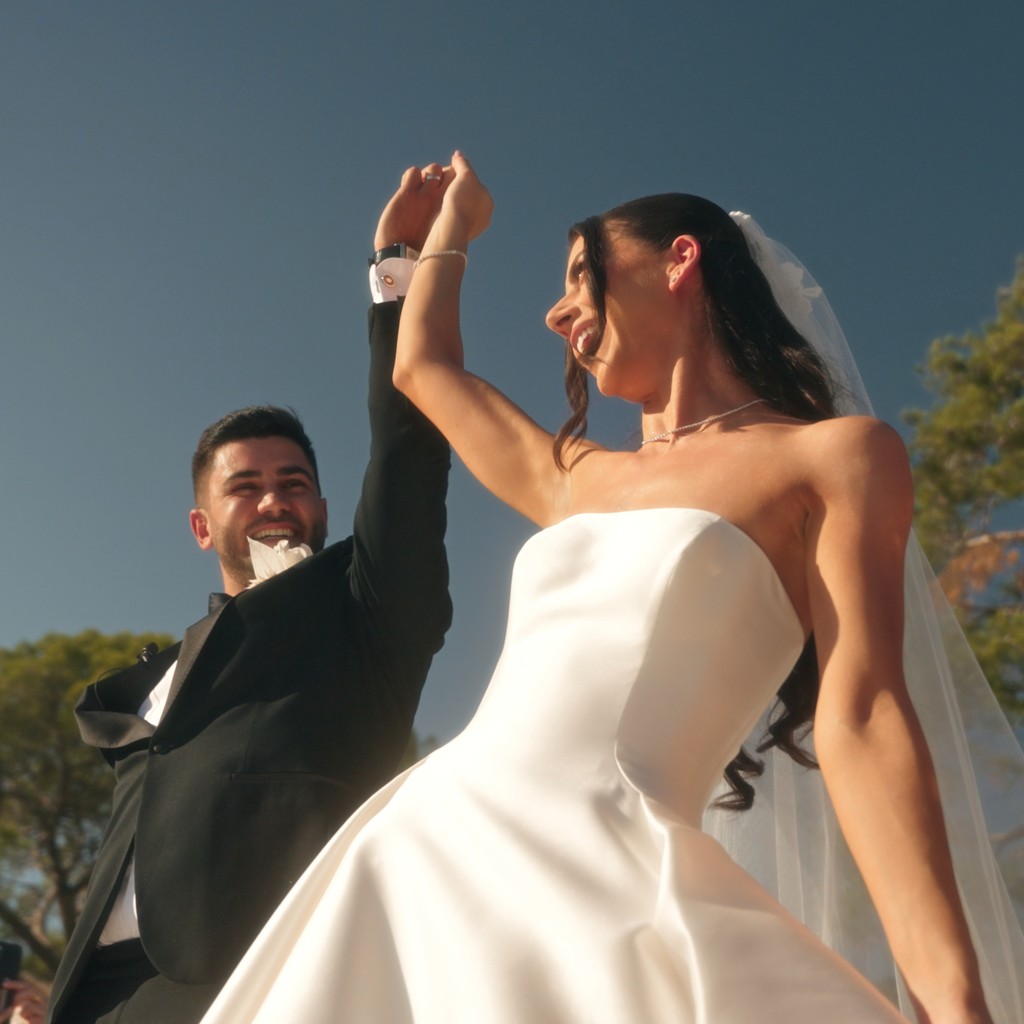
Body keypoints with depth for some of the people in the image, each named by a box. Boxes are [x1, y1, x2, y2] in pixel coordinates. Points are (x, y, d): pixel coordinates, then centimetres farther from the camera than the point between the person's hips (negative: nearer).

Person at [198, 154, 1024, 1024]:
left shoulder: (837, 454, 2)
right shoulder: (578, 480, 19)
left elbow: (861, 719, -7)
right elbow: (422, 367, 33)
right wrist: (455, 222, 46)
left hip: (601, 881, -6)